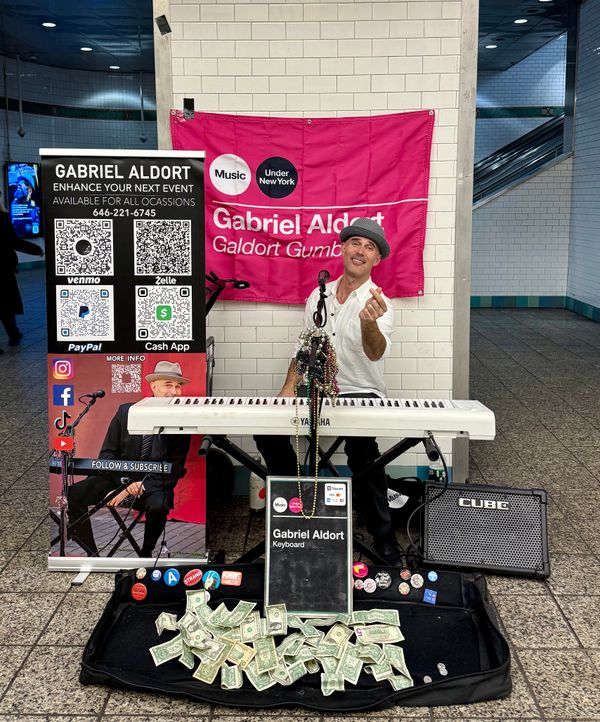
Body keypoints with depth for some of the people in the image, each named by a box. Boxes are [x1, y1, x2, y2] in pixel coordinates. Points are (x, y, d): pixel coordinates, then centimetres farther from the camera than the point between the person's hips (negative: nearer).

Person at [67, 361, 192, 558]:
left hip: (155, 485, -2)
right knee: (73, 494, -20)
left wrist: (140, 487, -20)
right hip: (119, 477, 2)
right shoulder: (126, 411, 2)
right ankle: (92, 554, -4)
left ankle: (145, 555, -8)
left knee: (158, 505, -36)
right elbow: (106, 454, 2)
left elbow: (175, 470, -7)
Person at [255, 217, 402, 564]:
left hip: (361, 393, -5)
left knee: (361, 445, -35)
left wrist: (369, 323, -50)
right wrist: (290, 386, 0)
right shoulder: (318, 296, 8)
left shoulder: (379, 303, -8)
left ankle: (383, 536, -18)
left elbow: (376, 353, -28)